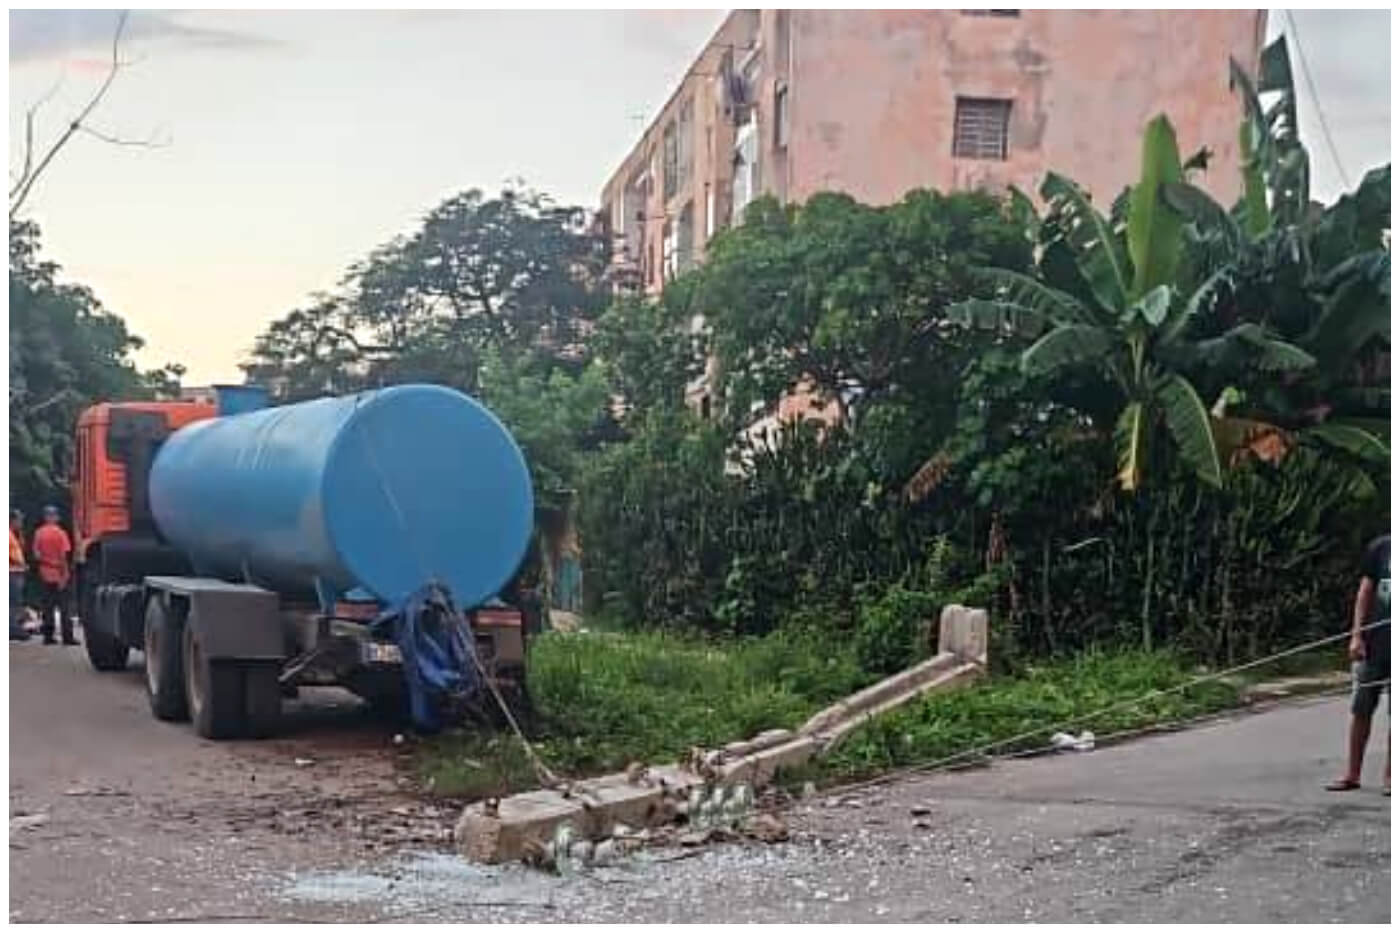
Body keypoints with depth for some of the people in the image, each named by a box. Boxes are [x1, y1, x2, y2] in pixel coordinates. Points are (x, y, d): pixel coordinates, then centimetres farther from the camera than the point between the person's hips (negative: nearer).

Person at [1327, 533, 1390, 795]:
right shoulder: (1380, 547, 1)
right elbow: (1365, 593, 2)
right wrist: (1357, 636, -4)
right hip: (1373, 644, 0)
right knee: (1361, 710, 4)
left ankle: (1389, 775, 12)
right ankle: (1352, 774, 11)